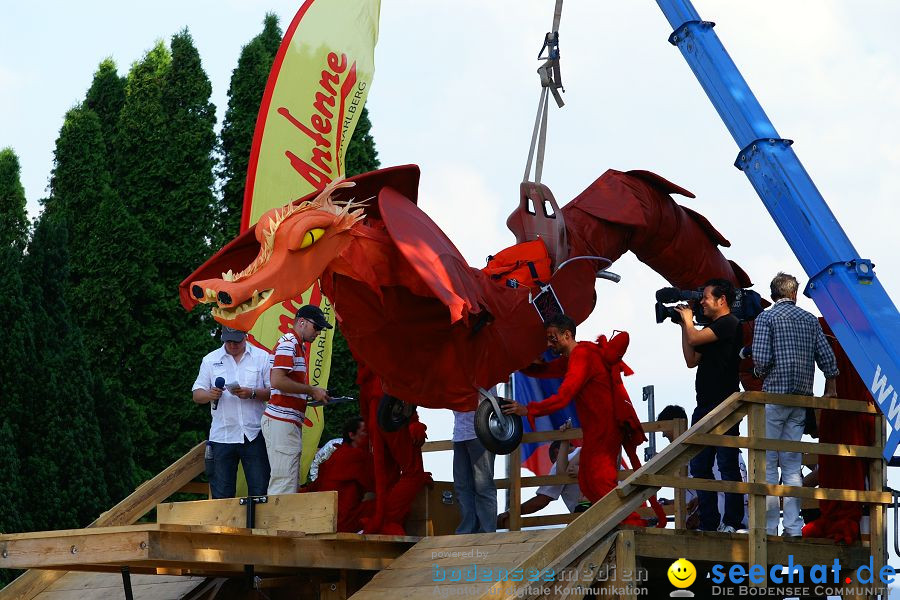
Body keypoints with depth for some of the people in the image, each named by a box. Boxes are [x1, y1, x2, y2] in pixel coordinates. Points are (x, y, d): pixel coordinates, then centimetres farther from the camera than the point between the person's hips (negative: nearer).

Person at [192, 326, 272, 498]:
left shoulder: (262, 357, 6)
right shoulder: (210, 360, 11)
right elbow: (197, 395, 10)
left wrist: (252, 393, -15)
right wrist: (209, 395, -12)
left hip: (254, 436, -1)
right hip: (222, 437, 1)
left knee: (259, 490, -2)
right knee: (221, 494, 3)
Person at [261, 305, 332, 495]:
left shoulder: (297, 345, 23)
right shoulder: (288, 343, -9)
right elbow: (277, 381, -22)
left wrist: (313, 393, 13)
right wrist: (312, 390, -14)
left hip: (291, 422, 11)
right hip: (281, 422, -11)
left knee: (291, 483, 11)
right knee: (284, 481, -13)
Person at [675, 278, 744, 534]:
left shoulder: (729, 324, -8)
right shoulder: (712, 328, 20)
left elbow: (694, 339, -15)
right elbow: (692, 360, 20)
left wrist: (687, 318, 6)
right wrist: (684, 325, 16)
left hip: (724, 407, -10)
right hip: (704, 406, 10)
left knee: (727, 465, -7)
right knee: (700, 466, 8)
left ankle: (731, 522, -6)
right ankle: (708, 524, 11)